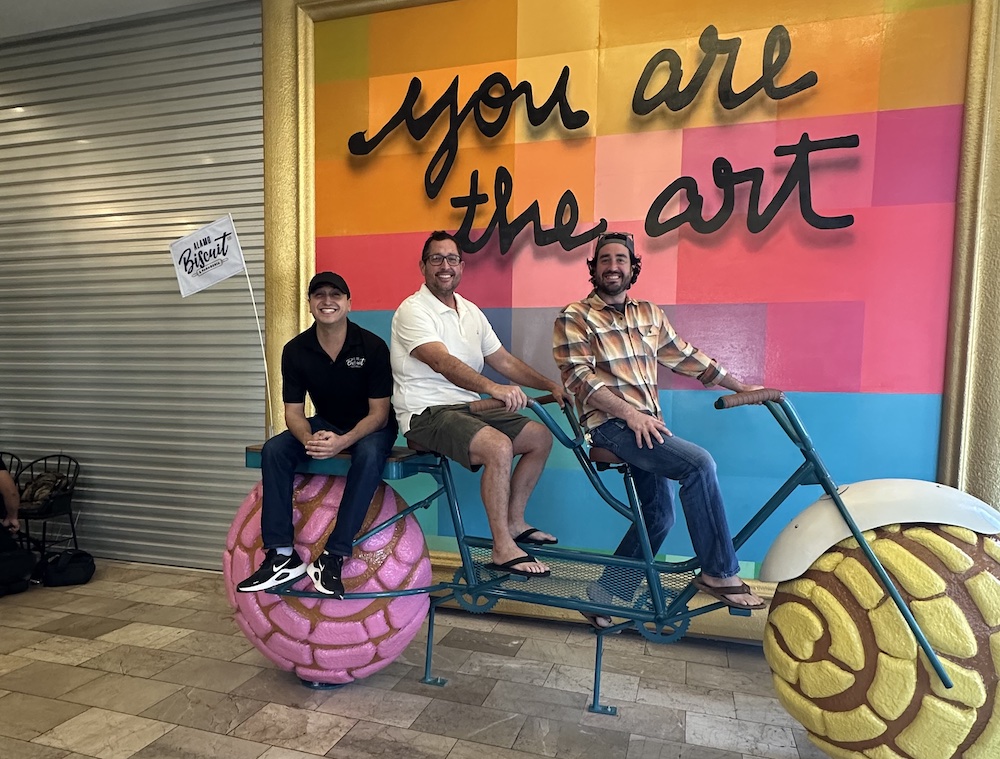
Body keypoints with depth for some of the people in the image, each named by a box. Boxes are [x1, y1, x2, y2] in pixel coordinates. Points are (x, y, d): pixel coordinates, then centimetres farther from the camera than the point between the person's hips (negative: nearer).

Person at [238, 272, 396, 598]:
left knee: (369, 455, -37)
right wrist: (308, 439, -29)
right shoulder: (295, 350, -7)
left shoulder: (372, 346, -18)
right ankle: (282, 554, -16)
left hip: (370, 427, -4)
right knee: (273, 450, -20)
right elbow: (293, 411, -5)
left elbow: (379, 413, -17)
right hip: (325, 424, 4)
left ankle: (333, 556, -29)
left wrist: (343, 442, -36)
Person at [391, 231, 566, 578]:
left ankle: (514, 523, 17)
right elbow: (442, 362, -29)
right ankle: (503, 549, -17)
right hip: (427, 414, -8)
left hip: (467, 407, 9)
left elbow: (503, 360, 15)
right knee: (499, 446, -30)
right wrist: (493, 388, -44)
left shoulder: (470, 312, 14)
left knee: (540, 436, 6)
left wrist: (551, 385, 5)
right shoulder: (413, 310, -12)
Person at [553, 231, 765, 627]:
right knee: (700, 464, -23)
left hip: (646, 423, 7)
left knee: (658, 515, 5)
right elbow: (578, 376, -13)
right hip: (610, 423, -7)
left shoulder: (649, 313, 17)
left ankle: (605, 594, 20)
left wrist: (741, 385, 19)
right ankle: (719, 573, -8)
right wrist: (629, 412, -24)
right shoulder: (574, 317, -2)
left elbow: (685, 356, 20)